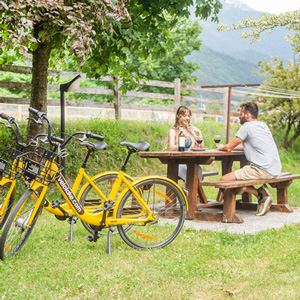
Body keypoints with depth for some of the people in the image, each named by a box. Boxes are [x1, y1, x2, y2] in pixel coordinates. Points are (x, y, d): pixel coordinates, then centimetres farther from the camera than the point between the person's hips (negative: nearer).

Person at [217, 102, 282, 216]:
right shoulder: (263, 125, 19)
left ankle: (260, 194, -9)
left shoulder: (247, 127, -7)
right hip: (275, 171, 9)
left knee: (225, 180, -7)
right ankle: (263, 194, 5)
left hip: (262, 170, -9)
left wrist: (222, 147, 20)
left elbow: (229, 147, -2)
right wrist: (229, 147, 30)